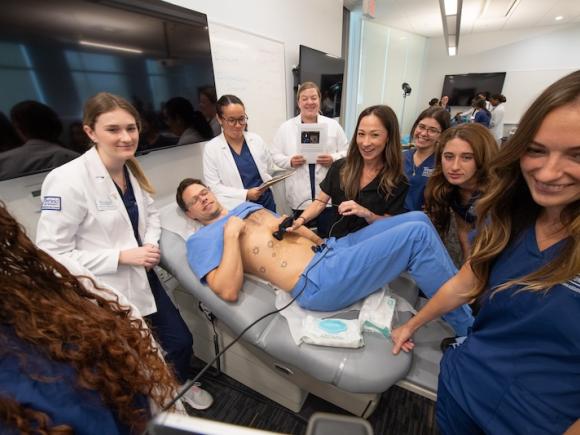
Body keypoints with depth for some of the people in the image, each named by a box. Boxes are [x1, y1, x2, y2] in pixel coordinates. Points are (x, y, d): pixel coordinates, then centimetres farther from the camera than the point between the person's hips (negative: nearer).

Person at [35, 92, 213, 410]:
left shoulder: (132, 170, 1)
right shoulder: (66, 180, -21)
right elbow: (52, 253, -18)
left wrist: (152, 244, -6)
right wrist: (122, 256, -23)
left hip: (143, 279, 7)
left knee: (181, 341, 18)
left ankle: (178, 385, 50)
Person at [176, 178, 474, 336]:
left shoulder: (247, 205, 25)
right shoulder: (201, 240, 3)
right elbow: (229, 291, -14)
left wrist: (296, 226, 9)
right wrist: (231, 234, -11)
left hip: (329, 248, 9)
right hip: (316, 282, -8)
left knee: (417, 218, 5)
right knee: (417, 234, -16)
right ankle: (469, 331, 3)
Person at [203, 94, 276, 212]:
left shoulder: (256, 139, 3)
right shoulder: (211, 148, -7)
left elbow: (269, 168, 14)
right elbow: (214, 187, -11)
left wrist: (265, 184, -3)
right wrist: (245, 194, -20)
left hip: (266, 202, 4)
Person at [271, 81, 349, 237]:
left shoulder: (333, 125, 4)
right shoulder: (285, 127, 4)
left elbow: (347, 152, 5)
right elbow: (275, 155, 4)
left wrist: (333, 159, -15)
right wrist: (289, 161, -15)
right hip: (300, 195, 0)